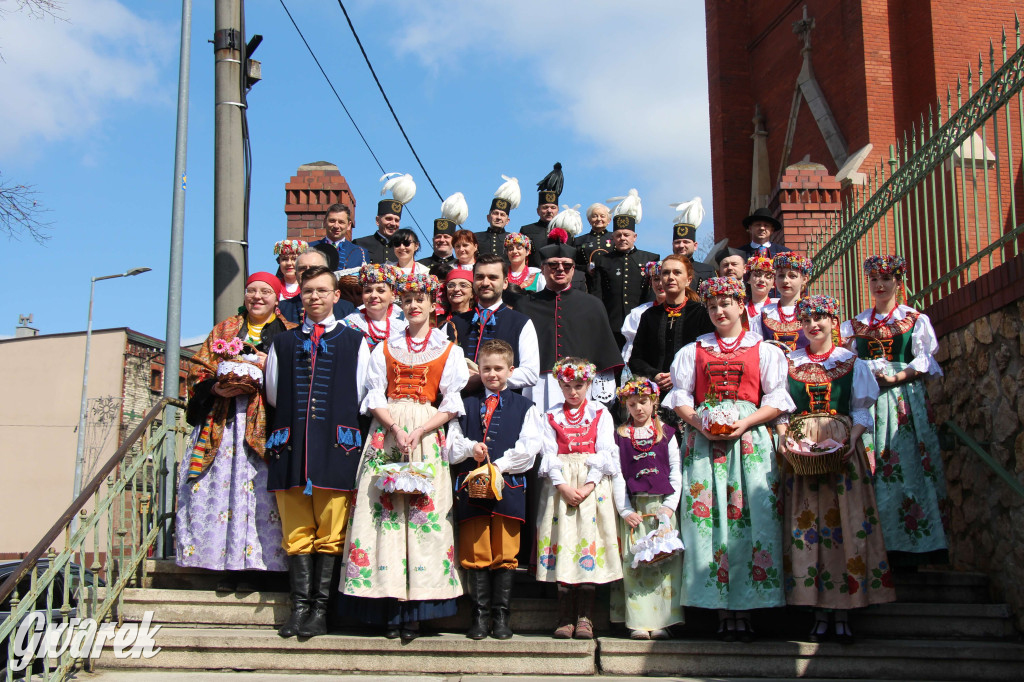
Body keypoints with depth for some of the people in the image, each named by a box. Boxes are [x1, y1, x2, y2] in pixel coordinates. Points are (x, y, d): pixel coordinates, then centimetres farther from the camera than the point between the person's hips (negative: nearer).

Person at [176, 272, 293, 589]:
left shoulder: (289, 334, 12)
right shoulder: (223, 330, 20)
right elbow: (197, 372, 14)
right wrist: (216, 388, -6)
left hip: (264, 423, -2)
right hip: (221, 421, 2)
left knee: (261, 491, -11)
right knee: (220, 488, -5)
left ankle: (251, 565, -5)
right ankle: (229, 566, 0)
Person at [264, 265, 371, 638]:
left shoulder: (354, 341, 12)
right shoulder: (283, 342, 18)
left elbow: (359, 395, 8)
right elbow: (272, 393, 18)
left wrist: (335, 419, 3)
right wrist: (295, 416, 10)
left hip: (335, 445, -2)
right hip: (291, 443, 2)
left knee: (330, 533, -4)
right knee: (297, 532, 3)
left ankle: (319, 610, 1)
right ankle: (300, 606, 7)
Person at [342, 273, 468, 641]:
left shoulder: (448, 350, 10)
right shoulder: (385, 348, 15)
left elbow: (451, 404, 2)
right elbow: (374, 397, 7)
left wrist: (418, 431, -12)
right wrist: (395, 429, -11)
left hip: (428, 436, -1)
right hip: (387, 431, 1)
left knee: (425, 512, -8)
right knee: (385, 512, -7)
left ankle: (414, 613, -4)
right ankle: (390, 612, -3)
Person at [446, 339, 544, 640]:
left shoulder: (524, 407, 9)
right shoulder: (466, 406, 16)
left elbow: (529, 446, -3)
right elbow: (451, 446, 10)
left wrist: (499, 465, -14)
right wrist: (470, 448, -11)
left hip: (508, 486, -1)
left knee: (505, 556, 1)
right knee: (476, 555, 2)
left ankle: (501, 616, 9)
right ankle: (480, 615, 10)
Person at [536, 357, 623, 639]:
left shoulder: (600, 413, 11)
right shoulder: (551, 416, 14)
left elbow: (604, 452, 1)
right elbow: (549, 453, 4)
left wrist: (589, 485, -13)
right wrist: (562, 485, -12)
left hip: (592, 483, -1)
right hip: (560, 484, 1)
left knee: (589, 540, -7)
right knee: (563, 542, -5)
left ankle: (585, 616, -3)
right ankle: (565, 617, -1)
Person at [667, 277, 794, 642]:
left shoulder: (764, 350, 12)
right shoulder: (693, 351, 18)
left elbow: (776, 400, 5)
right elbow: (681, 398, 11)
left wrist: (745, 422, -11)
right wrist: (701, 423, -7)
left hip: (750, 439, -1)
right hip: (704, 440, 1)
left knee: (752, 517, -8)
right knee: (708, 519, -7)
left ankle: (744, 610, -4)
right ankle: (722, 610, -2)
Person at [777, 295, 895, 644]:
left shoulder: (851, 362, 8)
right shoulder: (789, 362, 11)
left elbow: (861, 409, 5)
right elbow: (781, 406, 9)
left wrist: (852, 437, -12)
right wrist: (783, 435, -10)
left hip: (842, 452, -1)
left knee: (846, 524, -5)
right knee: (807, 526, -3)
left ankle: (844, 609, 1)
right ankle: (820, 611, 3)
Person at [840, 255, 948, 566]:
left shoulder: (916, 320, 9)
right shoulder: (855, 324, 18)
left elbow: (925, 360, -1)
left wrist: (896, 377, -14)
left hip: (905, 401, -2)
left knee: (905, 466, -9)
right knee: (870, 468, -4)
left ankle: (906, 546, -6)